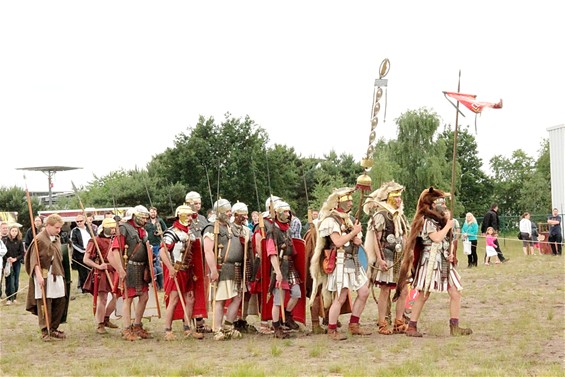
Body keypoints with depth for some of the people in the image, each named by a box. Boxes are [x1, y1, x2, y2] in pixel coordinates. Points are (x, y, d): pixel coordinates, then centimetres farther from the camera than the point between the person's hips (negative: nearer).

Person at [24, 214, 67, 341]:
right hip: (44, 275, -8)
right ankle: (45, 331, 2)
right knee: (45, 303, -4)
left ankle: (53, 329, 18)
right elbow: (34, 259, -15)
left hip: (56, 275, 8)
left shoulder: (56, 240, 14)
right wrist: (39, 275, -23)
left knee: (60, 302, 8)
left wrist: (61, 273, 19)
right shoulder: (39, 239, -11)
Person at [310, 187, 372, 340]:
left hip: (353, 262, 9)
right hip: (340, 263, -9)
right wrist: (354, 232, -11)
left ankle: (354, 325, 19)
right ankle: (332, 331, 2)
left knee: (364, 292, 7)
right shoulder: (330, 220, -10)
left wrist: (356, 237, -8)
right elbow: (338, 242, -21)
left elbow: (358, 241, 15)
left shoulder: (347, 219, 18)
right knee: (340, 298, -8)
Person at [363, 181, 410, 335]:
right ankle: (382, 324, 4)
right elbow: (376, 239, -13)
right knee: (385, 291, -2)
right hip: (387, 258, -7)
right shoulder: (381, 215, -8)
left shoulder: (400, 215, 15)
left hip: (400, 259, 7)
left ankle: (399, 323, 12)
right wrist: (379, 259, -20)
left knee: (403, 290, 4)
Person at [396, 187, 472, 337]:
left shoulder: (442, 220, 18)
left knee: (455, 293, 0)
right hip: (430, 261, -8)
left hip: (445, 262, 8)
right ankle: (412, 327, 1)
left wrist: (451, 253, 2)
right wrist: (448, 226, -8)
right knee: (423, 294, -6)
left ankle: (454, 327, 5)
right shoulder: (427, 220, -9)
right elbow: (436, 238, -22)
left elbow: (449, 240, 21)